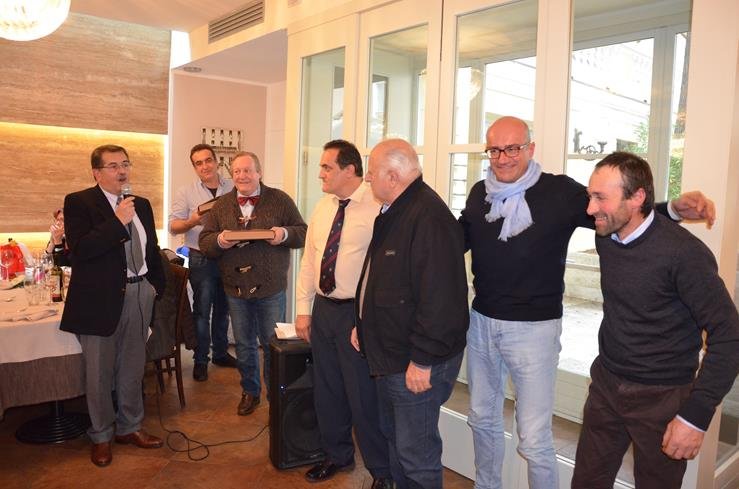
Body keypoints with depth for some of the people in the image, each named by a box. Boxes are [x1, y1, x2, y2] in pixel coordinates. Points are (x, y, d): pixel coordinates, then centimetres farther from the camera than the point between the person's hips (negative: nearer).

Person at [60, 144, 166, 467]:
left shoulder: (141, 205, 11)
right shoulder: (79, 203, -7)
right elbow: (78, 249, -21)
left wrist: (157, 285, 11)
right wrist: (118, 221, -23)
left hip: (139, 295, 5)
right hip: (101, 299, -5)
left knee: (132, 369, 16)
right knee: (99, 373, 8)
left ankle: (129, 427, 33)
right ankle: (101, 437, 27)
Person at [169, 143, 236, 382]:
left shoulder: (233, 188, 3)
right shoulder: (186, 193, -1)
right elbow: (173, 225, -3)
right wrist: (192, 222, -23)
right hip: (202, 260, -2)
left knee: (223, 308, 15)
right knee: (202, 311, 5)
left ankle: (220, 353, 32)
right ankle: (200, 360, 19)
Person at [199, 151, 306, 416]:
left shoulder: (280, 200, -2)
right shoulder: (221, 205, 6)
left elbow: (303, 233, -1)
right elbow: (204, 242, 4)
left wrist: (285, 234, -21)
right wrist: (218, 241, -17)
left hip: (271, 288, -3)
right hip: (236, 289, 3)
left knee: (272, 344, 8)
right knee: (244, 345, 16)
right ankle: (250, 392, 34)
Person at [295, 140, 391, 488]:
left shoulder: (378, 206, -15)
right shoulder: (323, 206, 9)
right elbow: (309, 260, 12)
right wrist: (303, 309, 11)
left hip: (358, 314, -7)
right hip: (323, 310, 7)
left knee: (363, 395, 2)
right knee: (326, 390, 18)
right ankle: (337, 455, 41)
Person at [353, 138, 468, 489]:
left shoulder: (429, 217, -24)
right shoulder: (394, 212, 10)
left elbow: (440, 298, -28)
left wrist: (422, 360, -24)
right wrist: (363, 325, 19)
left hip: (417, 363, -10)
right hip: (390, 354, 10)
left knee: (416, 455, 3)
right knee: (395, 437, 25)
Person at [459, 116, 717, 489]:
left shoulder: (559, 191, -11)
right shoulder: (480, 193, 2)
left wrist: (673, 208, -25)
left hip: (533, 328, -5)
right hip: (481, 320, 5)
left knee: (534, 440, 2)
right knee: (482, 418, 21)